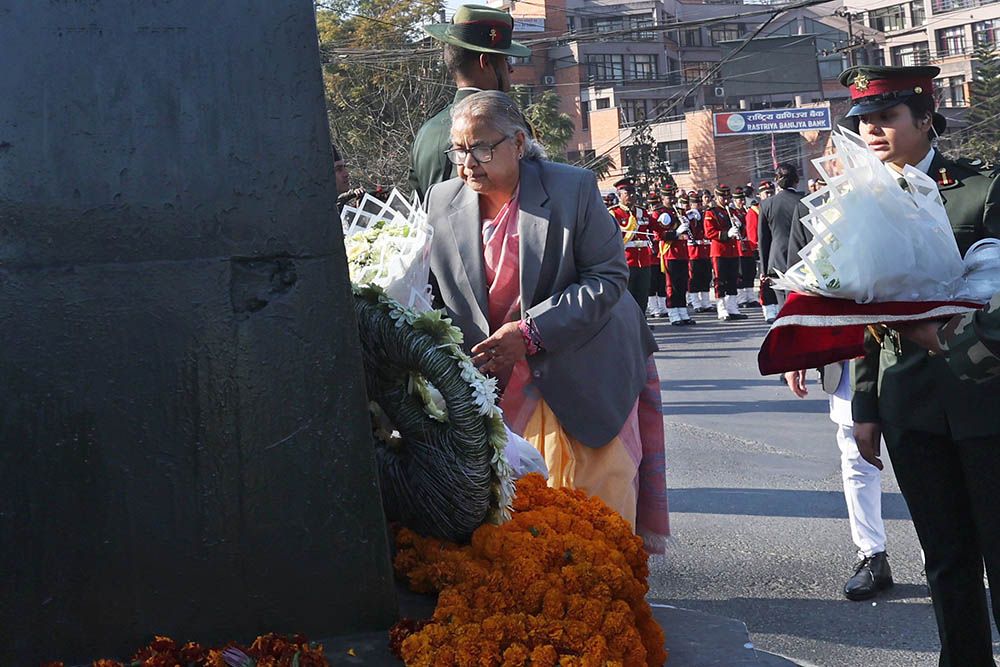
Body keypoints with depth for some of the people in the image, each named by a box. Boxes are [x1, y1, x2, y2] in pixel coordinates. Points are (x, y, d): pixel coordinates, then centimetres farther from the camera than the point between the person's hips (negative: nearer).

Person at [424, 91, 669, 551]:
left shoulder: (574, 189, -11)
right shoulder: (441, 202, 0)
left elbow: (608, 277, -14)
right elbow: (431, 293, 7)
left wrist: (531, 332, -22)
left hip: (580, 373, -2)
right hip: (498, 387, 3)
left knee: (592, 514, 2)